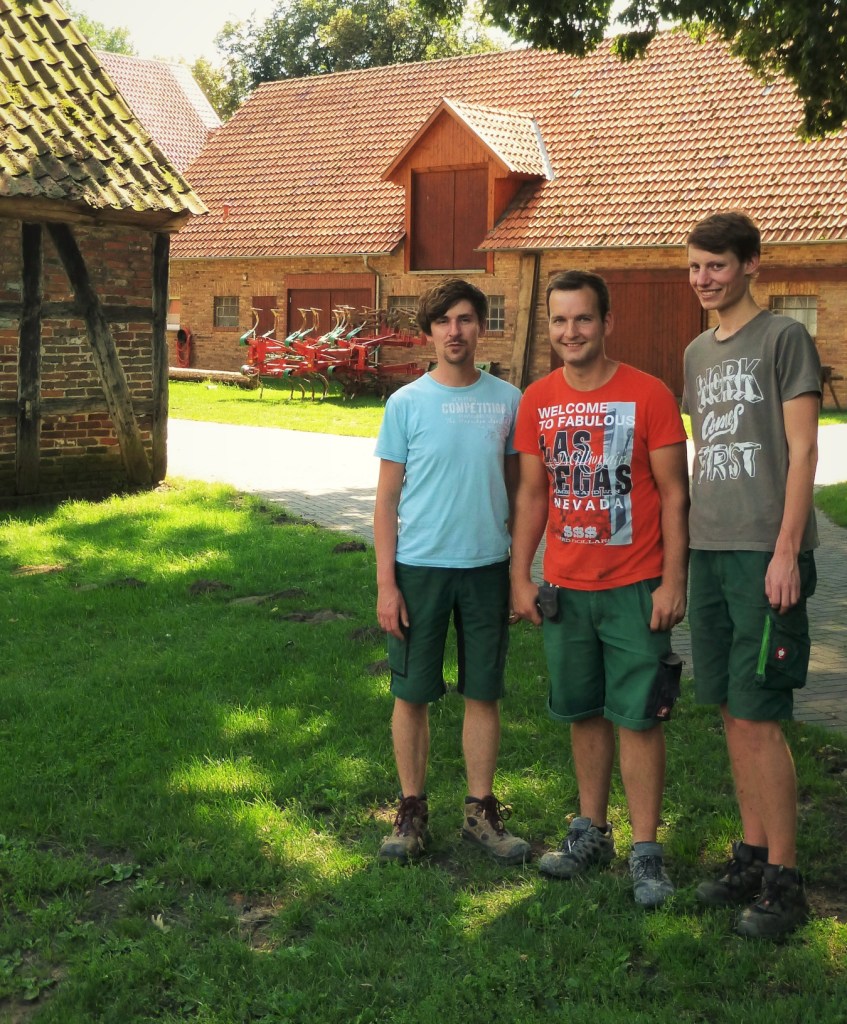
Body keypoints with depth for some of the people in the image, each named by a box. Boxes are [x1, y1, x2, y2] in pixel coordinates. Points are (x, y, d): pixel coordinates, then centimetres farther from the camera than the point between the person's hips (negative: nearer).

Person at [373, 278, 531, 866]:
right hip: (419, 567, -1)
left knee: (484, 692, 8)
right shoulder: (406, 404, -1)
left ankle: (481, 811, 21)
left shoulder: (508, 401, 4)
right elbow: (387, 499, 0)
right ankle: (413, 811, 19)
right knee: (412, 694, 5)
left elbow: (517, 490, 10)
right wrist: (386, 583, -6)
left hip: (487, 567, 2)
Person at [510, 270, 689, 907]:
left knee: (638, 716, -1)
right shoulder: (538, 401, 5)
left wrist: (673, 580, -11)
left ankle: (646, 852, 8)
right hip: (565, 588, 4)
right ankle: (592, 831, 26)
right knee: (584, 713, 13)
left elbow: (674, 493, -6)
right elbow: (533, 494, 10)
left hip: (635, 588, -4)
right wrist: (520, 576, 6)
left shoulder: (649, 395, -7)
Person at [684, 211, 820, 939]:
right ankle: (753, 857, 22)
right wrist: (688, 549, 15)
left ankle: (784, 882, 4)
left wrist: (785, 551, -15)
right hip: (710, 551, 7)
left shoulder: (784, 338, -4)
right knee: (732, 714, 11)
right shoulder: (697, 353, 16)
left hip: (765, 553, -7)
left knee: (758, 717, -6)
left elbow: (802, 452, -9)